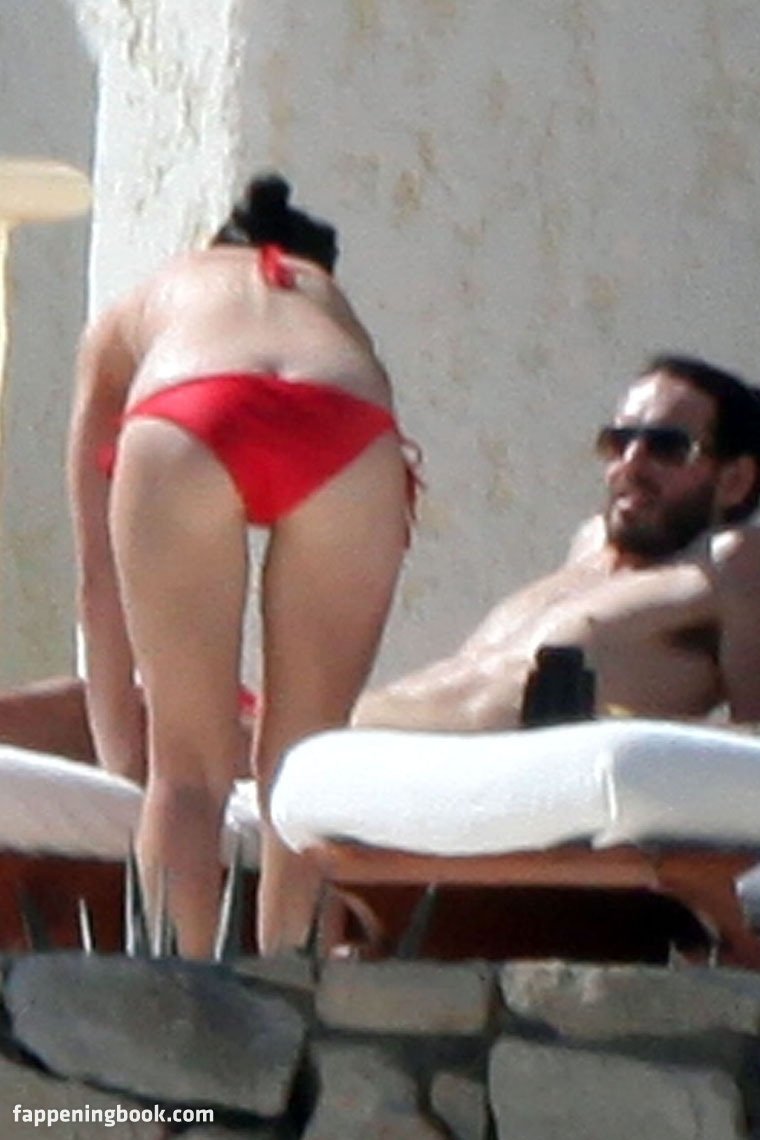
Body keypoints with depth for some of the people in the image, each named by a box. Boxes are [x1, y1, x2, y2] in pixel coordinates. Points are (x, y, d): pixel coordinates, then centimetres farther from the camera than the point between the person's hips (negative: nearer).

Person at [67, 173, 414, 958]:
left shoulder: (129, 317, 37)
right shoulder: (326, 298, 42)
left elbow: (97, 567, 34)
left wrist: (115, 725, 40)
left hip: (184, 428, -1)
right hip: (350, 438, 1)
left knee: (186, 768, 8)